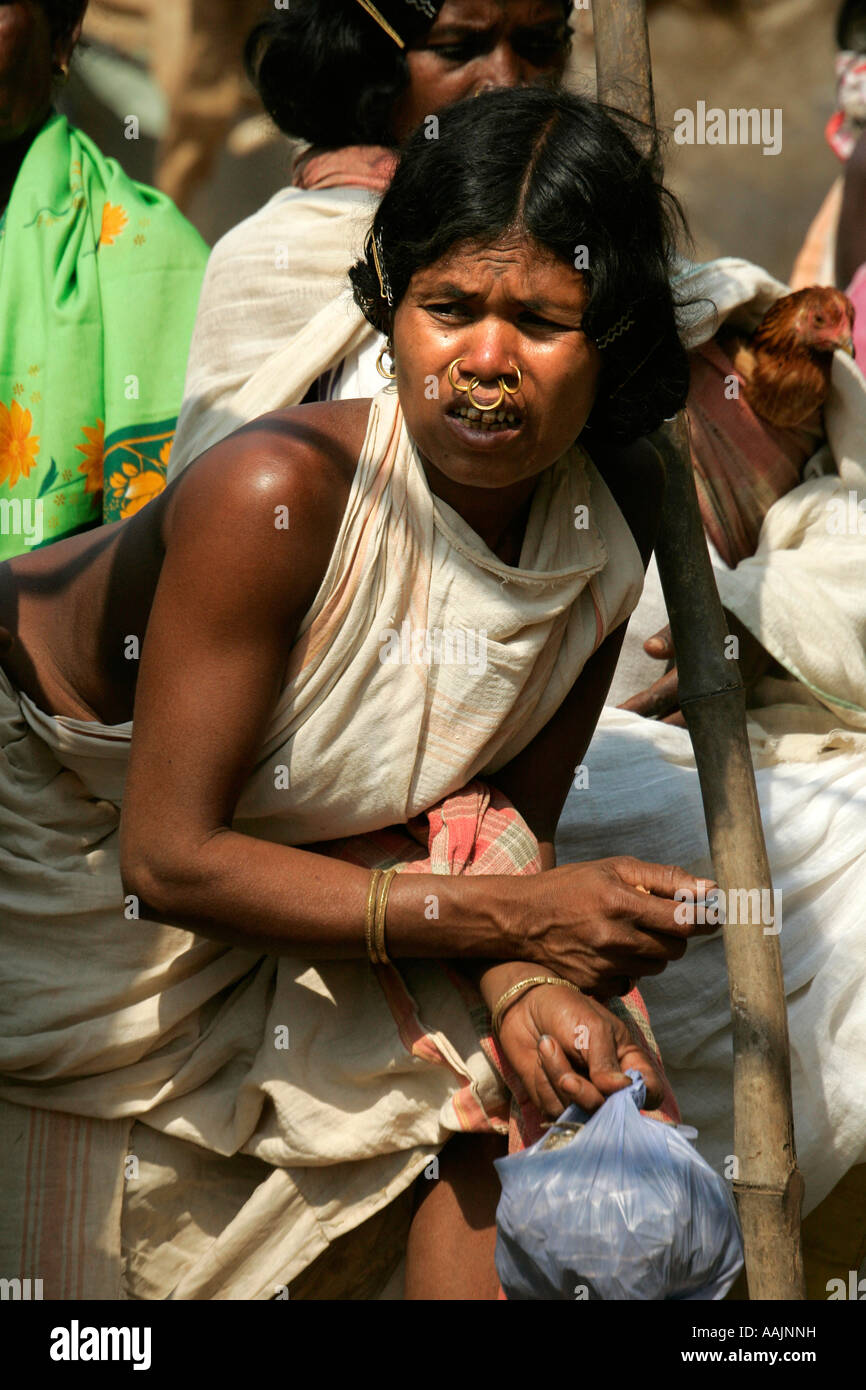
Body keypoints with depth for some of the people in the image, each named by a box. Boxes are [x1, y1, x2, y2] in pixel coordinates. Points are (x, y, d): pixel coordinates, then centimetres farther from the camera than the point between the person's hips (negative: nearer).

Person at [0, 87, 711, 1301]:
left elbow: (513, 812, -9)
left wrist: (519, 979, -32)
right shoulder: (273, 496, -35)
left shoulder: (611, 513, -16)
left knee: (533, 1076, -13)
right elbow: (171, 857, -30)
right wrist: (508, 917, -30)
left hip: (328, 854, 5)